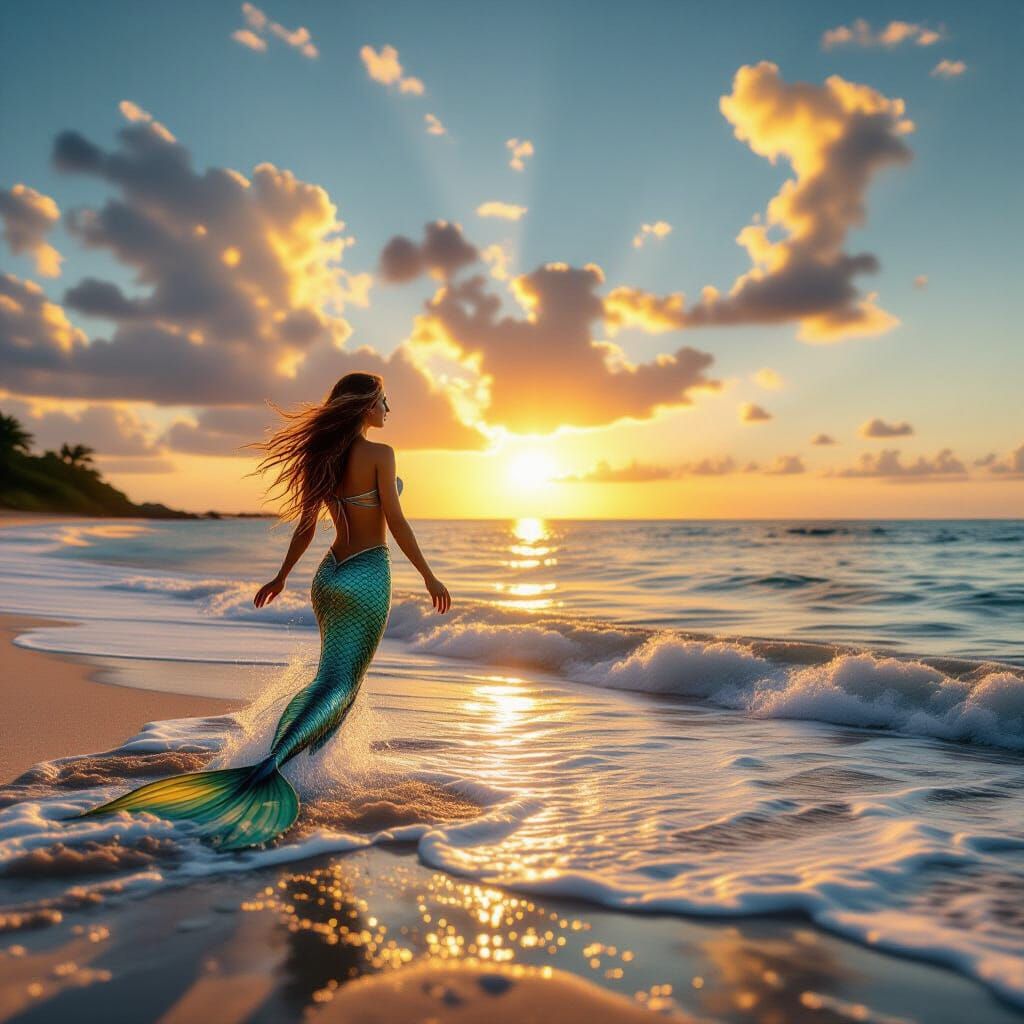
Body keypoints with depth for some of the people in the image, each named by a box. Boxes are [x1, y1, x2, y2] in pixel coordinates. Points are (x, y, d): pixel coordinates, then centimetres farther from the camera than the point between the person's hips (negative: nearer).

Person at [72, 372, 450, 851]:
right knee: (340, 688, -5)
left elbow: (306, 525, 11)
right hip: (367, 579, -7)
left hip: (328, 576, 7)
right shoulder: (380, 454, -12)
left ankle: (278, 761, 15)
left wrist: (281, 577, 21)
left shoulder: (324, 456, 8)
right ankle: (273, 765, -21)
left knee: (329, 679, 22)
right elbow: (396, 522, -13)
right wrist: (429, 577, -6)